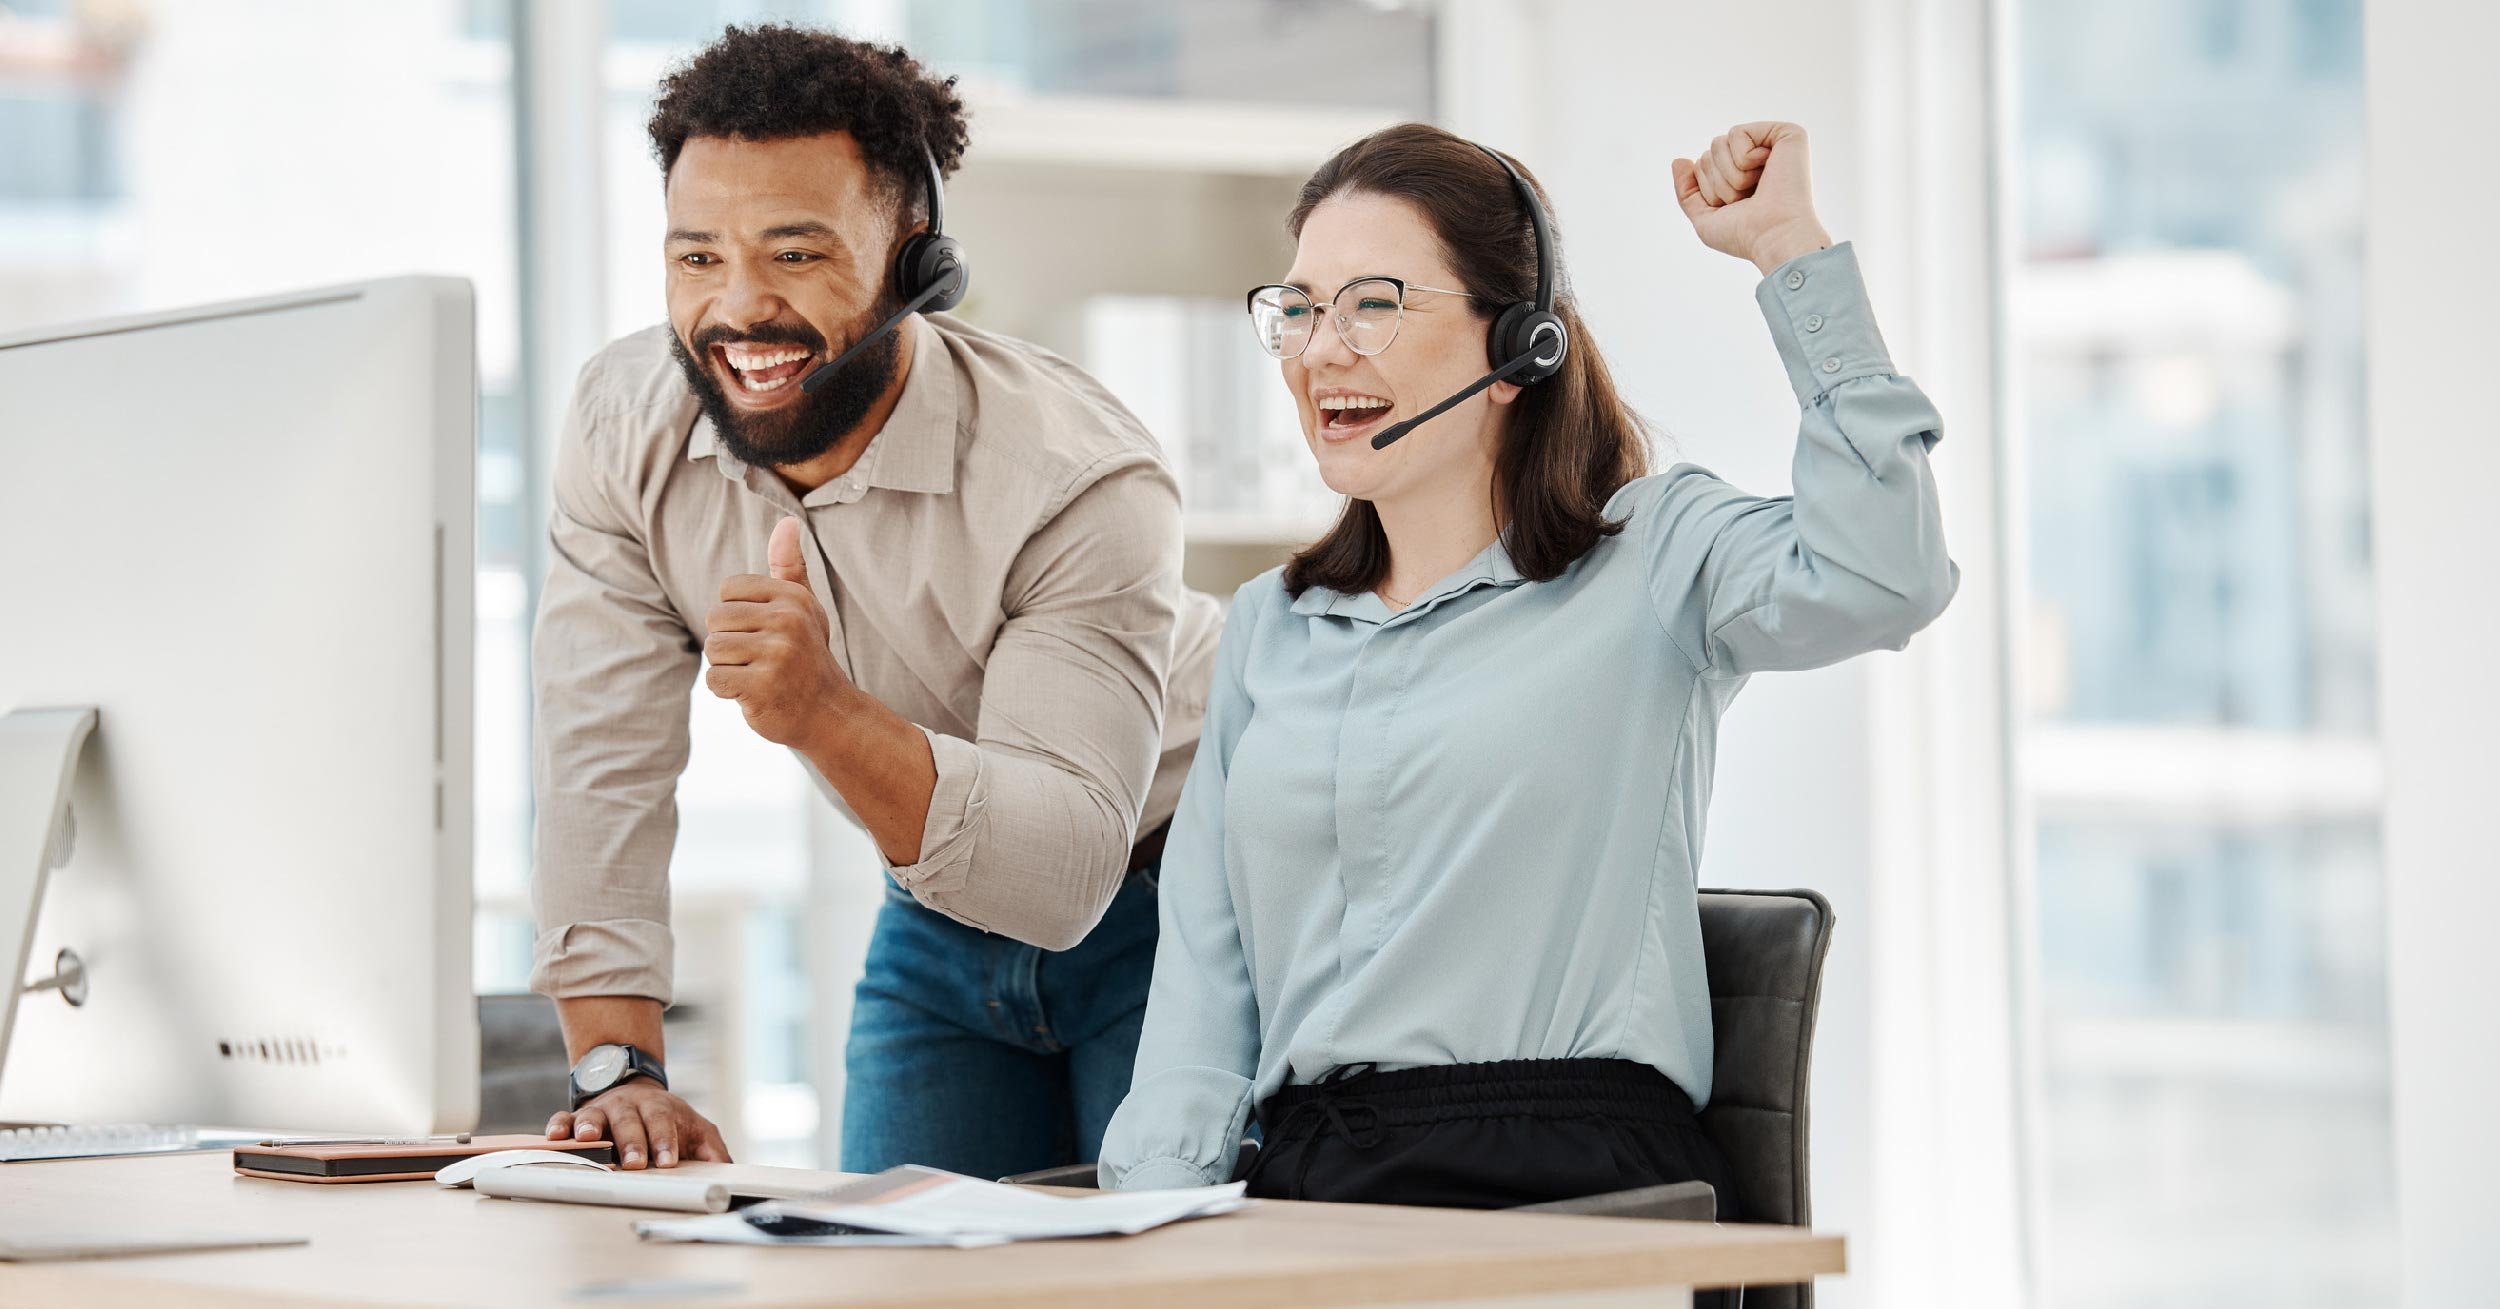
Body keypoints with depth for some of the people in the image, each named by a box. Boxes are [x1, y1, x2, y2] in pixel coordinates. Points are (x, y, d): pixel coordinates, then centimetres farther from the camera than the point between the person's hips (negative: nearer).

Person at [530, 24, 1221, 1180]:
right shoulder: (625, 422, -17)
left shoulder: (1078, 477, -31)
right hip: (942, 927, 4)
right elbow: (603, 775, -15)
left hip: (1160, 921, -4)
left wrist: (826, 713, -51)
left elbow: (1066, 876, -37)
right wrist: (618, 1069, -25)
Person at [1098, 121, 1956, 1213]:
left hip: (1572, 1193, -4)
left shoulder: (1651, 558, 6)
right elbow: (1202, 971, 16)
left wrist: (1790, 251, -12)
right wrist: (1155, 1207, -1)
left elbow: (1879, 576, -16)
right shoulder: (1267, 628, 21)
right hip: (1309, 1185, 5)